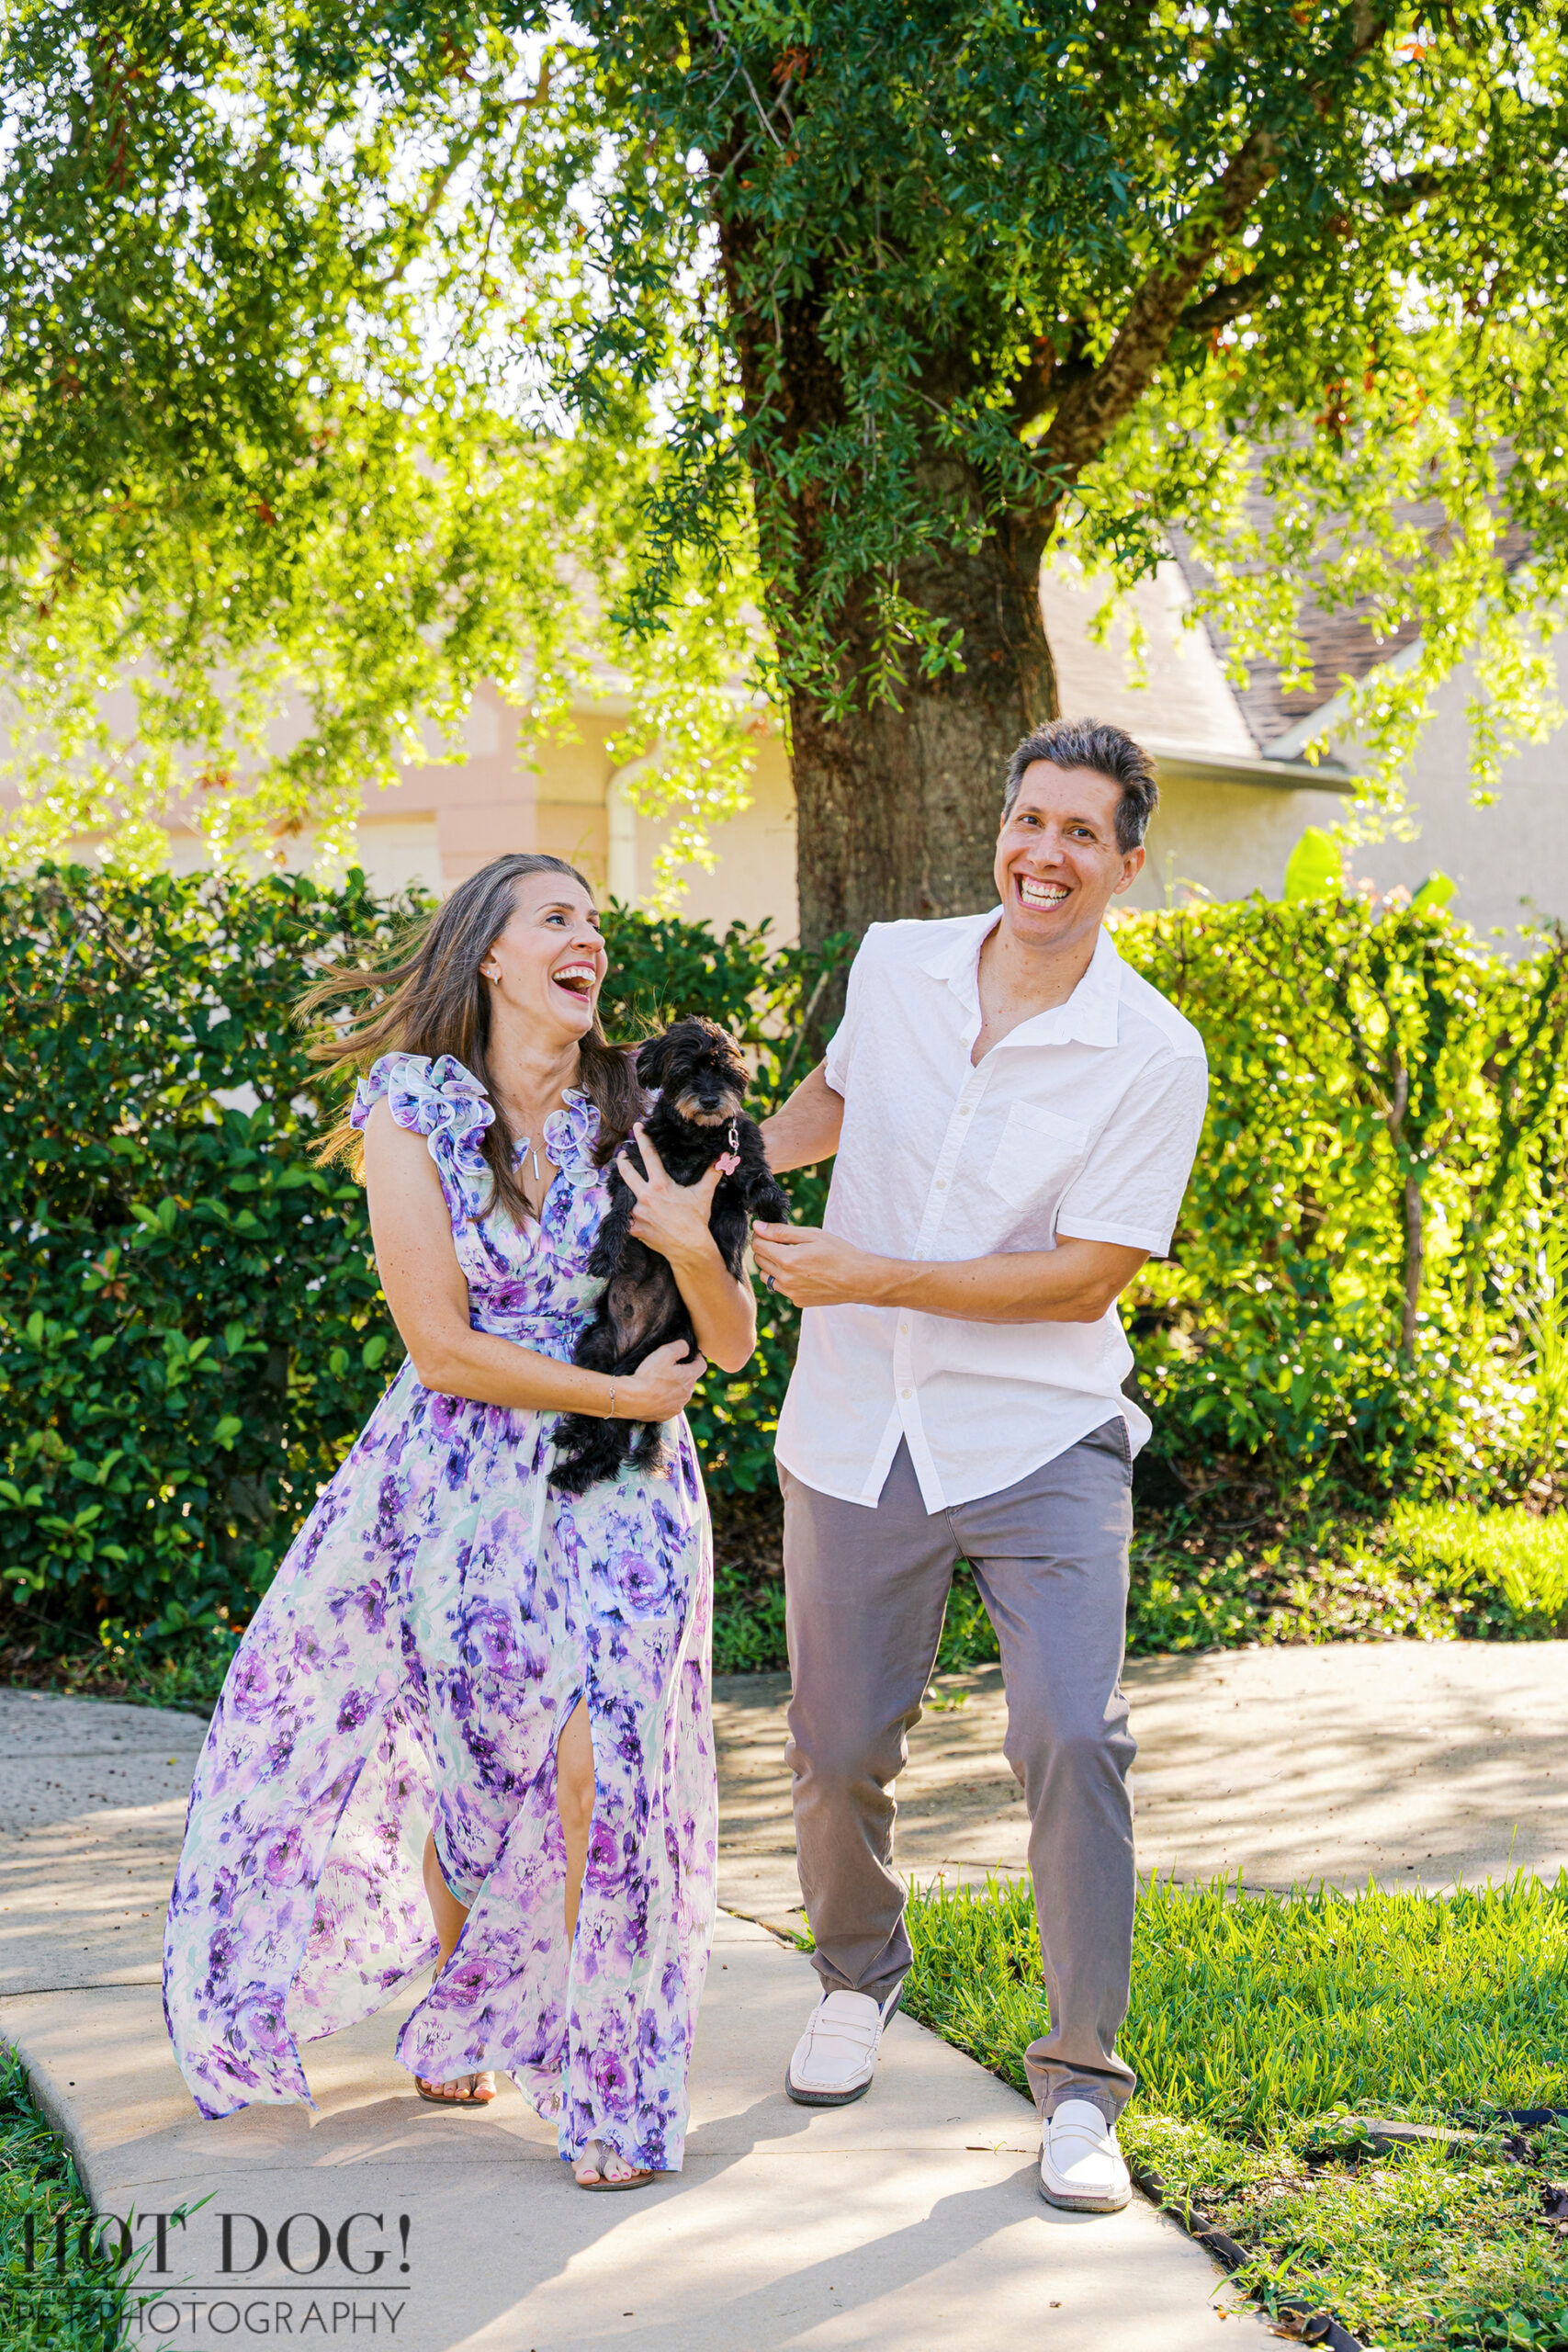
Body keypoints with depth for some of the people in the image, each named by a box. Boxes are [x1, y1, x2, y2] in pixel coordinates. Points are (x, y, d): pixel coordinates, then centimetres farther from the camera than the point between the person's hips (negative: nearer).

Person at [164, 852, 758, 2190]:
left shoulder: (637, 1116, 0)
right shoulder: (413, 1113, -5)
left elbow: (734, 1347, 0)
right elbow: (443, 1348, -9)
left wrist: (693, 1246, -19)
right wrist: (618, 1396, -10)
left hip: (618, 1490, 1)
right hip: (458, 1481, -1)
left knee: (601, 1763, -15)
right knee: (466, 1765, 4)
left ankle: (612, 2084, 2)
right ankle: (463, 2009, 36)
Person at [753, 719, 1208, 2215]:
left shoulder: (1154, 1057, -12)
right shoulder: (893, 966, 1)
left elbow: (1088, 1277, -14)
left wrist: (869, 1277, -18)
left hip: (1039, 1441, -3)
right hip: (855, 1436, 3)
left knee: (1071, 1738, -14)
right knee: (837, 1751, 10)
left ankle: (1080, 2087, 1)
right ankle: (857, 1978, 40)